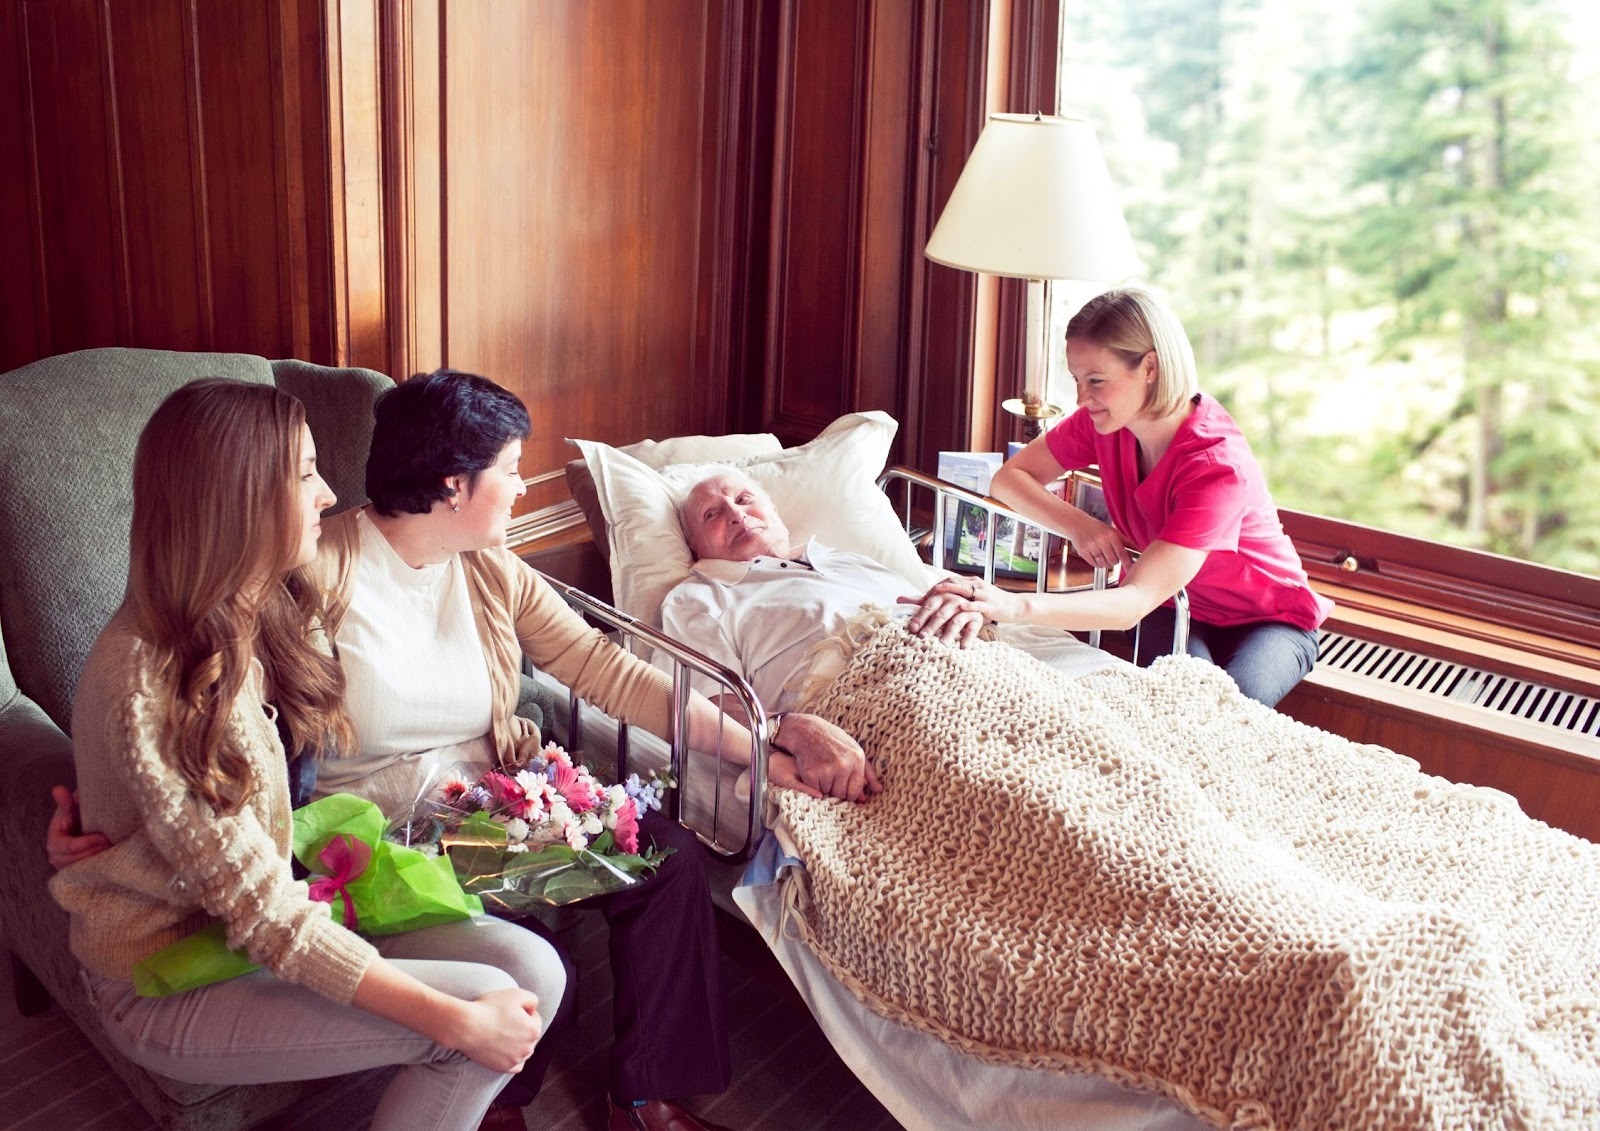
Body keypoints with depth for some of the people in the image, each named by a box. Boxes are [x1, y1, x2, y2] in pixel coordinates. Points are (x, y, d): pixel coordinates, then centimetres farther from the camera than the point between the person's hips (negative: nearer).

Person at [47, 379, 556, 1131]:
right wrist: (459, 1021, -27)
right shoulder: (148, 680, -27)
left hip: (281, 905, 7)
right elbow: (259, 911, -27)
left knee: (531, 970, -12)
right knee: (489, 1015, -19)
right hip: (168, 984, -7)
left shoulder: (273, 612, -2)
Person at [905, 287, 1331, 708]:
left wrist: (1015, 605, -61)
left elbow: (1135, 603, -45)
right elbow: (1009, 477, -7)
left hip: (1271, 620, -3)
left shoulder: (1218, 466, -35)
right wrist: (1079, 525, -28)